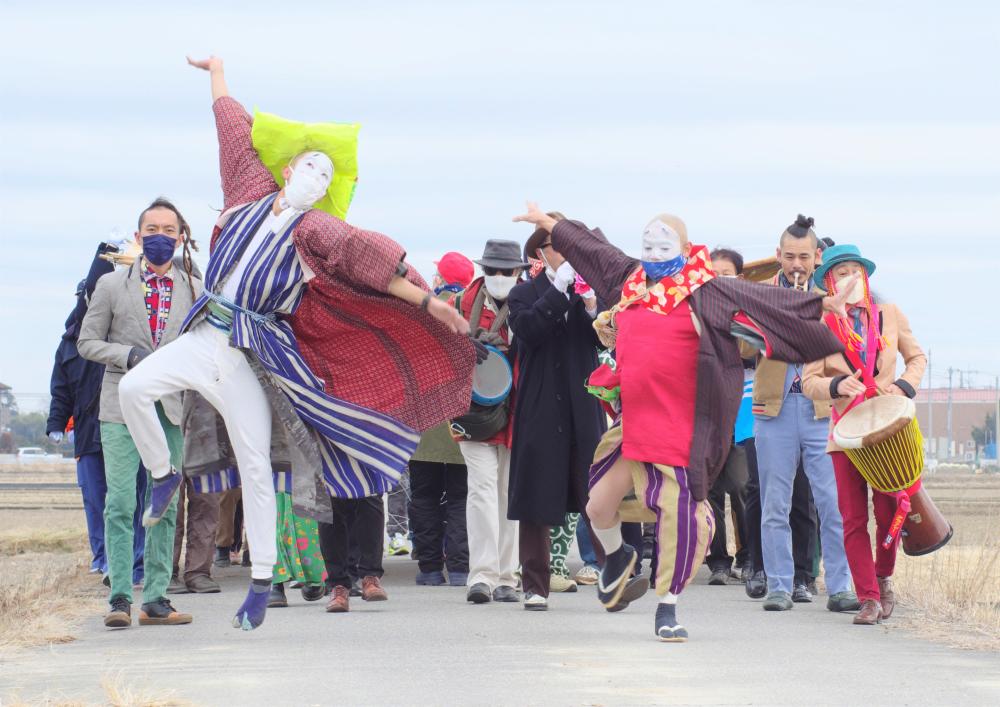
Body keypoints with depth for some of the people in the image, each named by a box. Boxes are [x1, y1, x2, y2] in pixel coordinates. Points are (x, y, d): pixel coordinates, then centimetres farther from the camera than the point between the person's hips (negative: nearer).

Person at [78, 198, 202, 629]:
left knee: (165, 505, 3)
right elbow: (86, 342, 6)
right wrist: (129, 356, -10)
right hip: (123, 404, -2)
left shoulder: (195, 289, 9)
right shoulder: (112, 285, 5)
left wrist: (185, 365, -7)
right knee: (120, 504, -9)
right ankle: (120, 598, -7)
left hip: (172, 407, 2)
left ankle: (155, 599, 8)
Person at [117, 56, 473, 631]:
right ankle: (164, 475, 7)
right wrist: (217, 71, 28)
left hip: (250, 355, -3)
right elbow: (235, 130, 17)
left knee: (255, 466, -2)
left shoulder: (318, 232, -1)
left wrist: (427, 301, -18)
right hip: (204, 337, 3)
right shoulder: (251, 194, 7)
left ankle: (262, 583, 3)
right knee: (134, 388, -19)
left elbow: (373, 264, -11)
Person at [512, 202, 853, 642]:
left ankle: (667, 606, 6)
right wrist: (546, 222, 36)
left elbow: (763, 299, -4)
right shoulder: (629, 281, 11)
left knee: (678, 508, -8)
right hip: (629, 418, 5)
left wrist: (821, 305, -9)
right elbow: (588, 246, 25)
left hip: (676, 424, -5)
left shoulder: (705, 292, -3)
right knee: (599, 502, 12)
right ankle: (616, 555, 46)